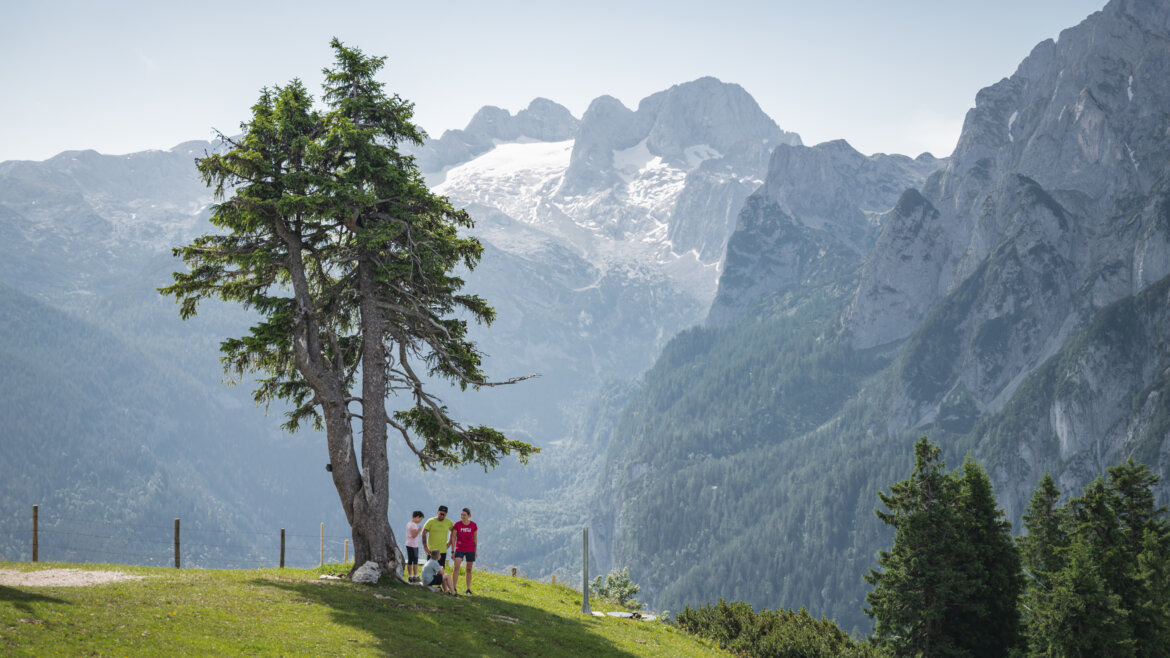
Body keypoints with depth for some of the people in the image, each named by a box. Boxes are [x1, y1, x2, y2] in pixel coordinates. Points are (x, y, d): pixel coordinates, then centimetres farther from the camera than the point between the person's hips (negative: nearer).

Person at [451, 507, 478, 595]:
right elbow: (453, 538, -3)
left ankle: (468, 589, 18)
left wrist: (475, 551, 9)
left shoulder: (473, 525, -4)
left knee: (469, 569, 8)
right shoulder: (457, 525, -7)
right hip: (459, 549, -1)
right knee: (456, 568, -16)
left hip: (470, 550, 1)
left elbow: (475, 538, 6)